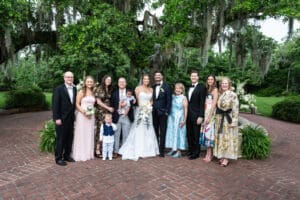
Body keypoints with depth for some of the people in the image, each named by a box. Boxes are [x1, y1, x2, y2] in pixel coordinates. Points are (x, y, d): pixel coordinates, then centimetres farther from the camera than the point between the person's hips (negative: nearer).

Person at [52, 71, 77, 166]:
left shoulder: (74, 89, 8)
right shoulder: (59, 89, -9)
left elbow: (74, 103, 10)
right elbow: (55, 104, -12)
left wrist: (73, 115, 5)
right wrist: (57, 118, -16)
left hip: (71, 118, 6)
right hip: (62, 118, -6)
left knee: (69, 138, 13)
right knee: (61, 139, 4)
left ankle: (67, 155, 28)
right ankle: (58, 158, 17)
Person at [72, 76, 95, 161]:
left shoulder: (93, 93, 9)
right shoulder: (81, 92, -5)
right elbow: (77, 104, -6)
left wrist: (92, 113, 1)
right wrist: (84, 112, -17)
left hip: (91, 116, 5)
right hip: (82, 115, -5)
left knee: (89, 134, 11)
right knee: (81, 134, 1)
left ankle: (88, 154, 23)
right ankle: (80, 154, 14)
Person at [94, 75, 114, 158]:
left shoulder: (110, 90, 14)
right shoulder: (99, 89, -3)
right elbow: (98, 102, -6)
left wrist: (110, 108, 0)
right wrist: (108, 108, -6)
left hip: (108, 112, 5)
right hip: (100, 112, -5)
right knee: (100, 130, -4)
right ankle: (97, 150, 3)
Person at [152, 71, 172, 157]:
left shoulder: (166, 87, 1)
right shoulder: (153, 87, 12)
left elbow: (169, 100, -3)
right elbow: (151, 99, 12)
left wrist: (167, 112, -8)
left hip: (162, 112, -3)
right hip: (154, 113, 3)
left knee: (162, 133, 2)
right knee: (155, 132, 6)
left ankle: (161, 151, 10)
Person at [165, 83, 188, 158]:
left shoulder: (183, 98, -6)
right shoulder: (172, 97, 7)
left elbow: (185, 110, -8)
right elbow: (169, 107, 8)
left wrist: (184, 120, -13)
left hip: (179, 118, -5)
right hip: (171, 118, 5)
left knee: (178, 133, 0)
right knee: (171, 132, 9)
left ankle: (178, 151, 9)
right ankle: (173, 149, 21)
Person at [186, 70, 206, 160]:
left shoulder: (201, 88, -7)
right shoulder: (189, 88, 14)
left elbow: (202, 103, -12)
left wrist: (200, 116, -17)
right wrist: (186, 114, 9)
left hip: (196, 115, -6)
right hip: (188, 115, 6)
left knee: (196, 135, 4)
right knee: (189, 134, 12)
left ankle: (196, 153, 17)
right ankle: (190, 150, 27)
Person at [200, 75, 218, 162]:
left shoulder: (215, 89, -5)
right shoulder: (207, 89, 16)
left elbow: (214, 104, -12)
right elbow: (205, 103, 11)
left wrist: (209, 117, -17)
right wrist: (204, 115, 4)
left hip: (211, 113, -7)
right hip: (205, 113, 7)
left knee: (209, 131, -4)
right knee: (205, 131, 7)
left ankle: (209, 155, 5)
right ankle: (208, 153, 16)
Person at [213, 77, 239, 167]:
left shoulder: (233, 95, -9)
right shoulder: (220, 94, 10)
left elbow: (235, 109, -12)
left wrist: (234, 121, -17)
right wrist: (216, 118, 12)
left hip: (228, 119, -6)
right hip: (220, 119, 6)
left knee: (228, 138, 0)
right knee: (220, 137, 10)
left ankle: (226, 158, 8)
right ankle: (221, 156, 21)